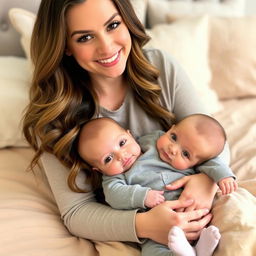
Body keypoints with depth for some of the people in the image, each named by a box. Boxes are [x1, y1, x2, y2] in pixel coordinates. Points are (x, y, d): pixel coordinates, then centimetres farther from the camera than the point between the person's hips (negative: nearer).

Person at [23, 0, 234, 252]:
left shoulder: (162, 67, -9)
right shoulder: (52, 114, -15)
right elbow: (75, 211, -14)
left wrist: (208, 178, -26)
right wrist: (143, 225, -32)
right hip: (120, 227, -2)